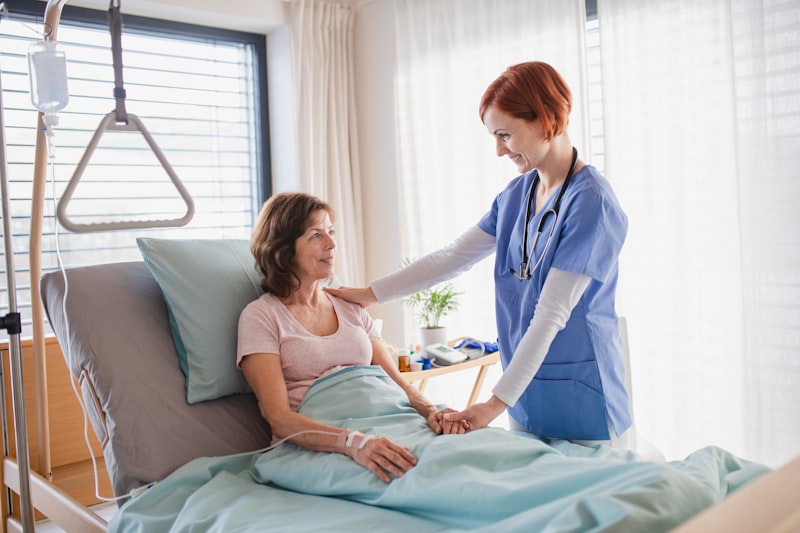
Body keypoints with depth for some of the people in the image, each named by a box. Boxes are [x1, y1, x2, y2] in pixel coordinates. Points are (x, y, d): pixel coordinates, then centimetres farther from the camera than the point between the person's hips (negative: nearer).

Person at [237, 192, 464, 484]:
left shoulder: (351, 309, 19)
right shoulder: (261, 316, 1)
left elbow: (396, 380, 12)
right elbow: (279, 418, -12)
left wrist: (431, 410, -11)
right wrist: (353, 442, -29)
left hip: (381, 432, 6)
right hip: (313, 448, -6)